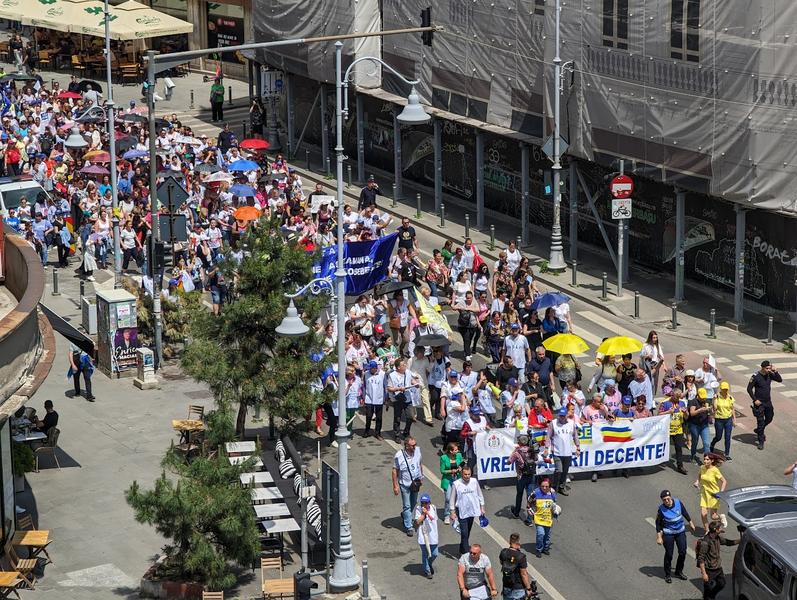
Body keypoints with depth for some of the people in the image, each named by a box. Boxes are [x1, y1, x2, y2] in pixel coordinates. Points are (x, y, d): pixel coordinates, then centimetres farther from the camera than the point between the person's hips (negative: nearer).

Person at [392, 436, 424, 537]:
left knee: (414, 503, 22)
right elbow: (395, 471, -13)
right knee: (407, 506, 1)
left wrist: (421, 477, 15)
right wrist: (395, 486, -13)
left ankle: (404, 515, 49)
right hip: (405, 484, -5)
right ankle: (409, 527, 10)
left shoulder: (417, 451, -8)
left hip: (416, 482, 5)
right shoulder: (399, 456, -21)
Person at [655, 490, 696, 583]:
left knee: (683, 552, 9)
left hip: (680, 531, 4)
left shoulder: (678, 503, -12)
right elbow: (658, 523, -10)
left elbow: (685, 513, 6)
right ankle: (668, 575, 20)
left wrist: (690, 523, 16)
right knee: (669, 554, 2)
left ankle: (679, 572, 29)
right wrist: (659, 537, -10)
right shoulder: (661, 509, -20)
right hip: (668, 534, -4)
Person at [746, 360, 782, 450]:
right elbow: (749, 389, -13)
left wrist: (775, 371, -16)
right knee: (760, 422, -2)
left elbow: (780, 380, -1)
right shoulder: (756, 377, -18)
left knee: (769, 418, 20)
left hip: (768, 402, 6)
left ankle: (759, 430, 45)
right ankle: (761, 441, 9)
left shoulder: (770, 375, -3)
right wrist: (755, 400, -17)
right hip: (759, 403, -6)